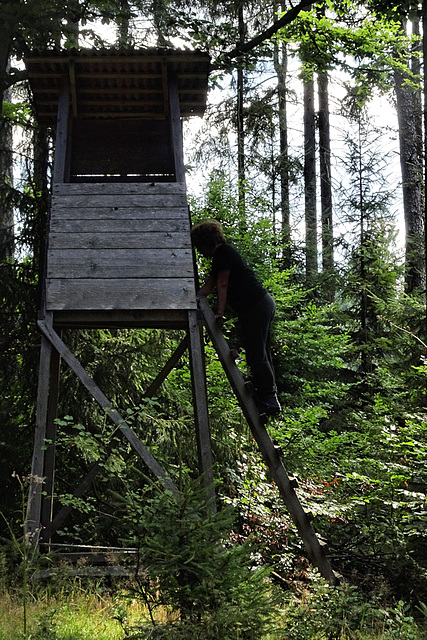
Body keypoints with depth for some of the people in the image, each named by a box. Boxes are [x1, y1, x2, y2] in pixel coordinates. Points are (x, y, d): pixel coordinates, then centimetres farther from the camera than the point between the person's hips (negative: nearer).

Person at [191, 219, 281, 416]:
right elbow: (208, 285, 23)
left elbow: (222, 283, -11)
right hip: (263, 304, 11)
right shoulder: (221, 254, 23)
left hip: (255, 307, -11)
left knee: (256, 357, -8)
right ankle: (270, 401, 22)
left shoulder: (223, 252, -8)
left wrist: (220, 311, -12)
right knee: (262, 355, 15)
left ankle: (268, 402, -4)